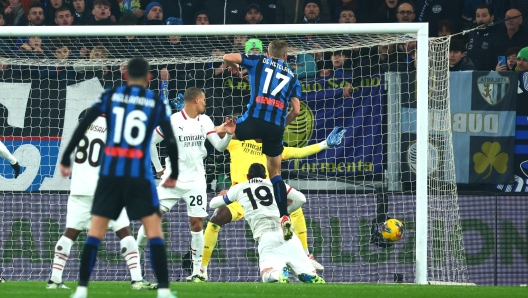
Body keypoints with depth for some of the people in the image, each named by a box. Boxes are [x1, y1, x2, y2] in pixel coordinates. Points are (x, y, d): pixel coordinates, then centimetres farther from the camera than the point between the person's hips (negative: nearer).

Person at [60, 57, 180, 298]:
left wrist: (66, 159, 5)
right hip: (139, 174, -1)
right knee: (154, 230, 3)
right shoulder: (157, 103, 6)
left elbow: (82, 127, 0)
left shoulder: (109, 96, 7)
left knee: (96, 230, 8)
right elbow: (171, 140, 4)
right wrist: (174, 174, 17)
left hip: (110, 172, 1)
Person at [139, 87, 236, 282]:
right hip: (173, 179, -3)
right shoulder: (172, 121, -7)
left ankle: (196, 272, 4)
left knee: (197, 223, -1)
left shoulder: (204, 121, 6)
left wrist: (228, 134, -15)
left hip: (196, 180, 3)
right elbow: (150, 142, 0)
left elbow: (219, 146, 4)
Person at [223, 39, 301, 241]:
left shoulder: (259, 62, 14)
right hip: (276, 126, 3)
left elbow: (228, 57, 8)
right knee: (275, 173, 13)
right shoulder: (292, 77, 20)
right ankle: (284, 217, -1)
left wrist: (235, 67, 31)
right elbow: (296, 110, 10)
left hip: (254, 119, -3)